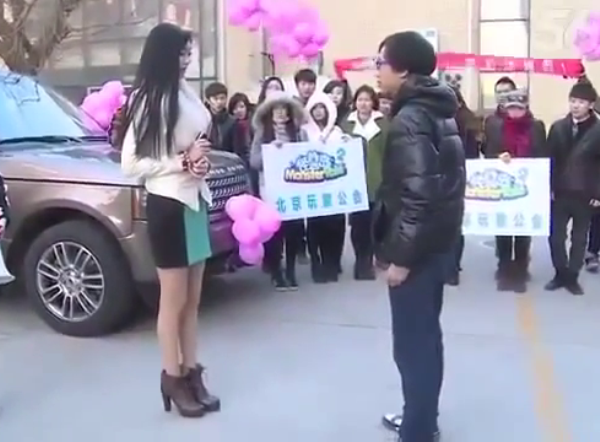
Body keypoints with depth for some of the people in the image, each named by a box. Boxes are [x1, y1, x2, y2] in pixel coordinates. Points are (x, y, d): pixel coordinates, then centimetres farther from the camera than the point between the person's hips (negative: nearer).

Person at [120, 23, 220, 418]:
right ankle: (172, 378, 20)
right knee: (174, 300, 5)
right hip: (168, 204, -7)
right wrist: (182, 162, -19)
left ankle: (192, 373, 25)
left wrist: (201, 161, -2)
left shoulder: (186, 93, 5)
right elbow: (131, 164, -15)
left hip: (195, 201, 7)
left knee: (192, 299, 14)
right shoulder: (148, 100, -15)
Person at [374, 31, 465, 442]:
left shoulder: (409, 121, -18)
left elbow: (416, 196, -24)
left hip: (417, 248, -10)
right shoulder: (439, 114, 12)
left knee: (412, 342, 0)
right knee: (425, 335, 19)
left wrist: (399, 255, -19)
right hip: (438, 241, 10)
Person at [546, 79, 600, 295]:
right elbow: (549, 159, 3)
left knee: (579, 238, 9)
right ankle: (561, 273, 22)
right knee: (555, 236, 5)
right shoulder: (558, 127, 3)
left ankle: (572, 276, 21)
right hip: (559, 193, 2)